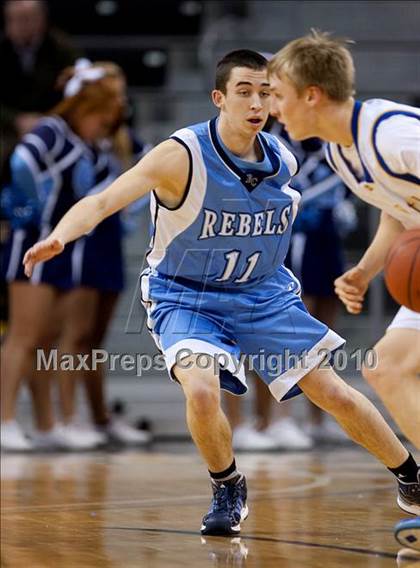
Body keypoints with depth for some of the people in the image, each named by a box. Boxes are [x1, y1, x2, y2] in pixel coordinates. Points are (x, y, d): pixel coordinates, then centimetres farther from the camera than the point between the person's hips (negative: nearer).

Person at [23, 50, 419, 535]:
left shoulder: (283, 162, -8)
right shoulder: (182, 157, -25)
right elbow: (103, 201, -35)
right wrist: (59, 237, -53)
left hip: (265, 294, 4)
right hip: (186, 299, -4)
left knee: (332, 392, 1)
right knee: (201, 389, -29)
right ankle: (228, 491, -1)